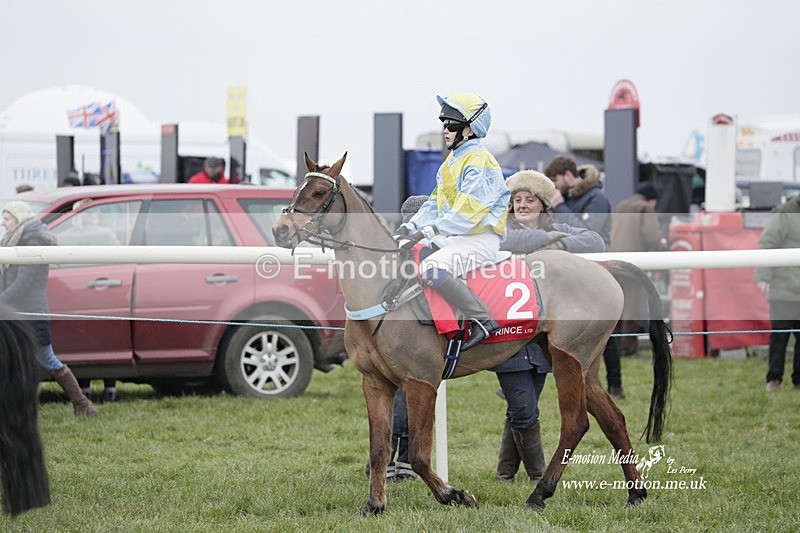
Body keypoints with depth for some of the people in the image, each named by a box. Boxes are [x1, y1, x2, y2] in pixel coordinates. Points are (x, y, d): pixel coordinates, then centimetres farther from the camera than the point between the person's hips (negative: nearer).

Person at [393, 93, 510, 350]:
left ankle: (482, 320, -28)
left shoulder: (480, 162, -15)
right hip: (450, 236, 10)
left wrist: (425, 233, -28)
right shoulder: (453, 159, 17)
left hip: (480, 238, -10)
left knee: (432, 268, -35)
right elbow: (436, 202, 20)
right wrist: (410, 227, 3)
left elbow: (466, 213, -23)